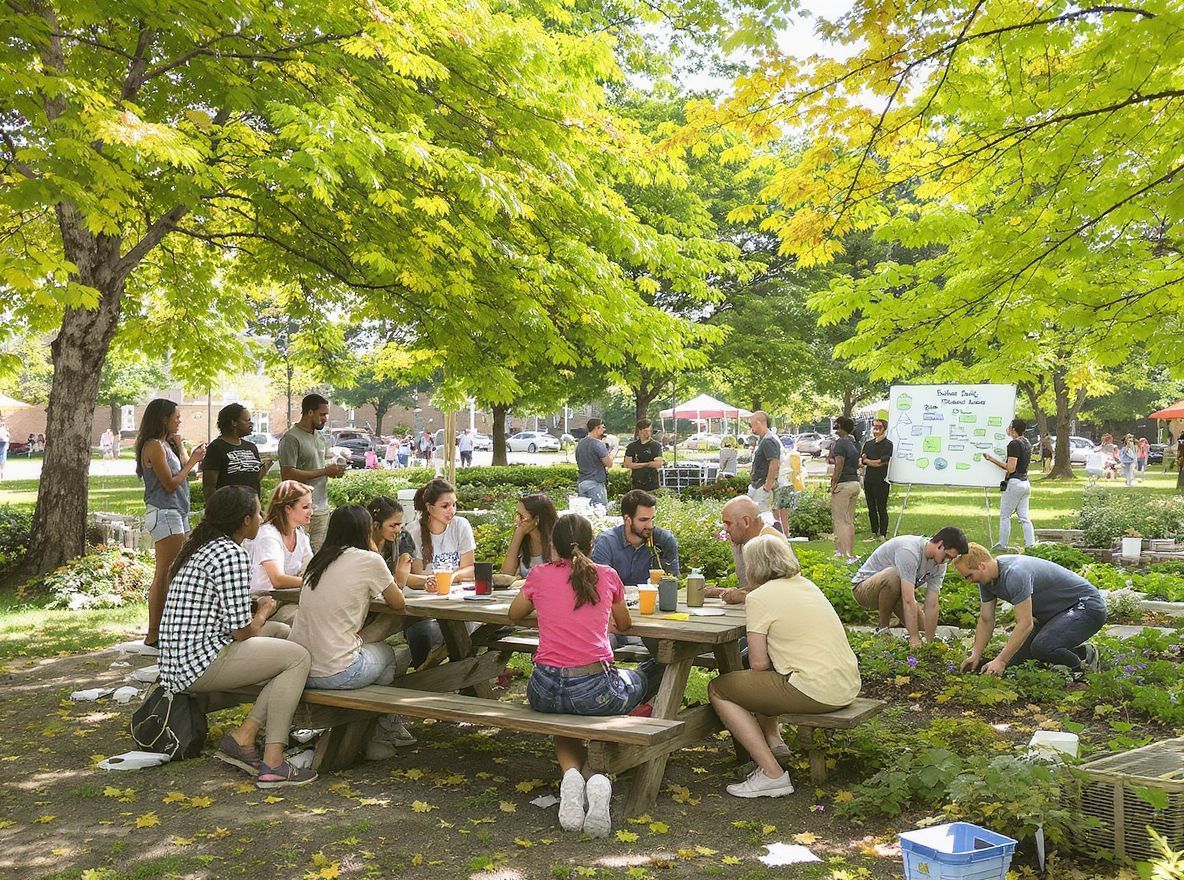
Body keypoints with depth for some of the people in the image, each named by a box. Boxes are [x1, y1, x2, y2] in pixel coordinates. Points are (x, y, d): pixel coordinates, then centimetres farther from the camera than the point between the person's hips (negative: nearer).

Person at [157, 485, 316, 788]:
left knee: (285, 634, 12)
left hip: (179, 663, 10)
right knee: (297, 656, -8)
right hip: (201, 662, -10)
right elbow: (241, 630, -15)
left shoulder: (202, 547, 16)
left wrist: (256, 608, 12)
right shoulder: (233, 556, -15)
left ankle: (242, 737, 3)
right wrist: (264, 613, 5)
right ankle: (273, 764, -12)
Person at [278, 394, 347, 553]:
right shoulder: (291, 438, -10)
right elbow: (288, 474, -18)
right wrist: (325, 471, -16)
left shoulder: (319, 436, 17)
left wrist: (334, 470, 5)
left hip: (322, 507, 8)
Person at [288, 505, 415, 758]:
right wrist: (400, 576, 22)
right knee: (393, 655, 19)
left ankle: (391, 731, 34)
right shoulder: (369, 560, -7)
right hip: (336, 674, -7)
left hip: (300, 671, 7)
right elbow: (398, 603, 5)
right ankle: (382, 736, 30)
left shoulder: (319, 561, 11)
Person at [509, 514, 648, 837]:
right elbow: (624, 625, 24)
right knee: (638, 678, 32)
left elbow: (515, 615, 26)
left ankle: (571, 773, 0)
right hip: (595, 691, -3)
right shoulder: (607, 576, 6)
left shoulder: (540, 575, 7)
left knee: (563, 725, 39)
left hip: (544, 689, 3)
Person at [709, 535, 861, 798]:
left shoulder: (759, 597, -7)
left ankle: (772, 774, -4)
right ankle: (774, 742, 23)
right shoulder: (806, 585, 15)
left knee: (718, 689, 2)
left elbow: (758, 663, -10)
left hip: (816, 692, -9)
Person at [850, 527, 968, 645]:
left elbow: (932, 605, -12)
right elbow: (908, 600, -39)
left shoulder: (939, 565, -10)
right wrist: (914, 638, -40)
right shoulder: (909, 551, -35)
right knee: (895, 576, -37)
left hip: (894, 591, 7)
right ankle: (883, 629, -19)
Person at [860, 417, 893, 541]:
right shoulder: (868, 444, 13)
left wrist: (867, 461, -4)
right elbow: (860, 461, 9)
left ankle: (883, 534, 4)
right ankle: (874, 533, 20)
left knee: (881, 509, -2)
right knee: (871, 508, 11)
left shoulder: (887, 444, -6)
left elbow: (882, 462, -15)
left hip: (882, 481, -6)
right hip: (868, 480, 6)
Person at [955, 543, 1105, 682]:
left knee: (1042, 647, -34)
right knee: (1014, 659, 4)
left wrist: (1001, 661, -30)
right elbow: (986, 620, 6)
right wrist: (975, 656, -3)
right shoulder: (987, 578, -3)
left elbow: (1025, 623, -32)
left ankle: (1084, 664, -4)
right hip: (1056, 613, 10)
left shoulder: (1014, 574, -32)